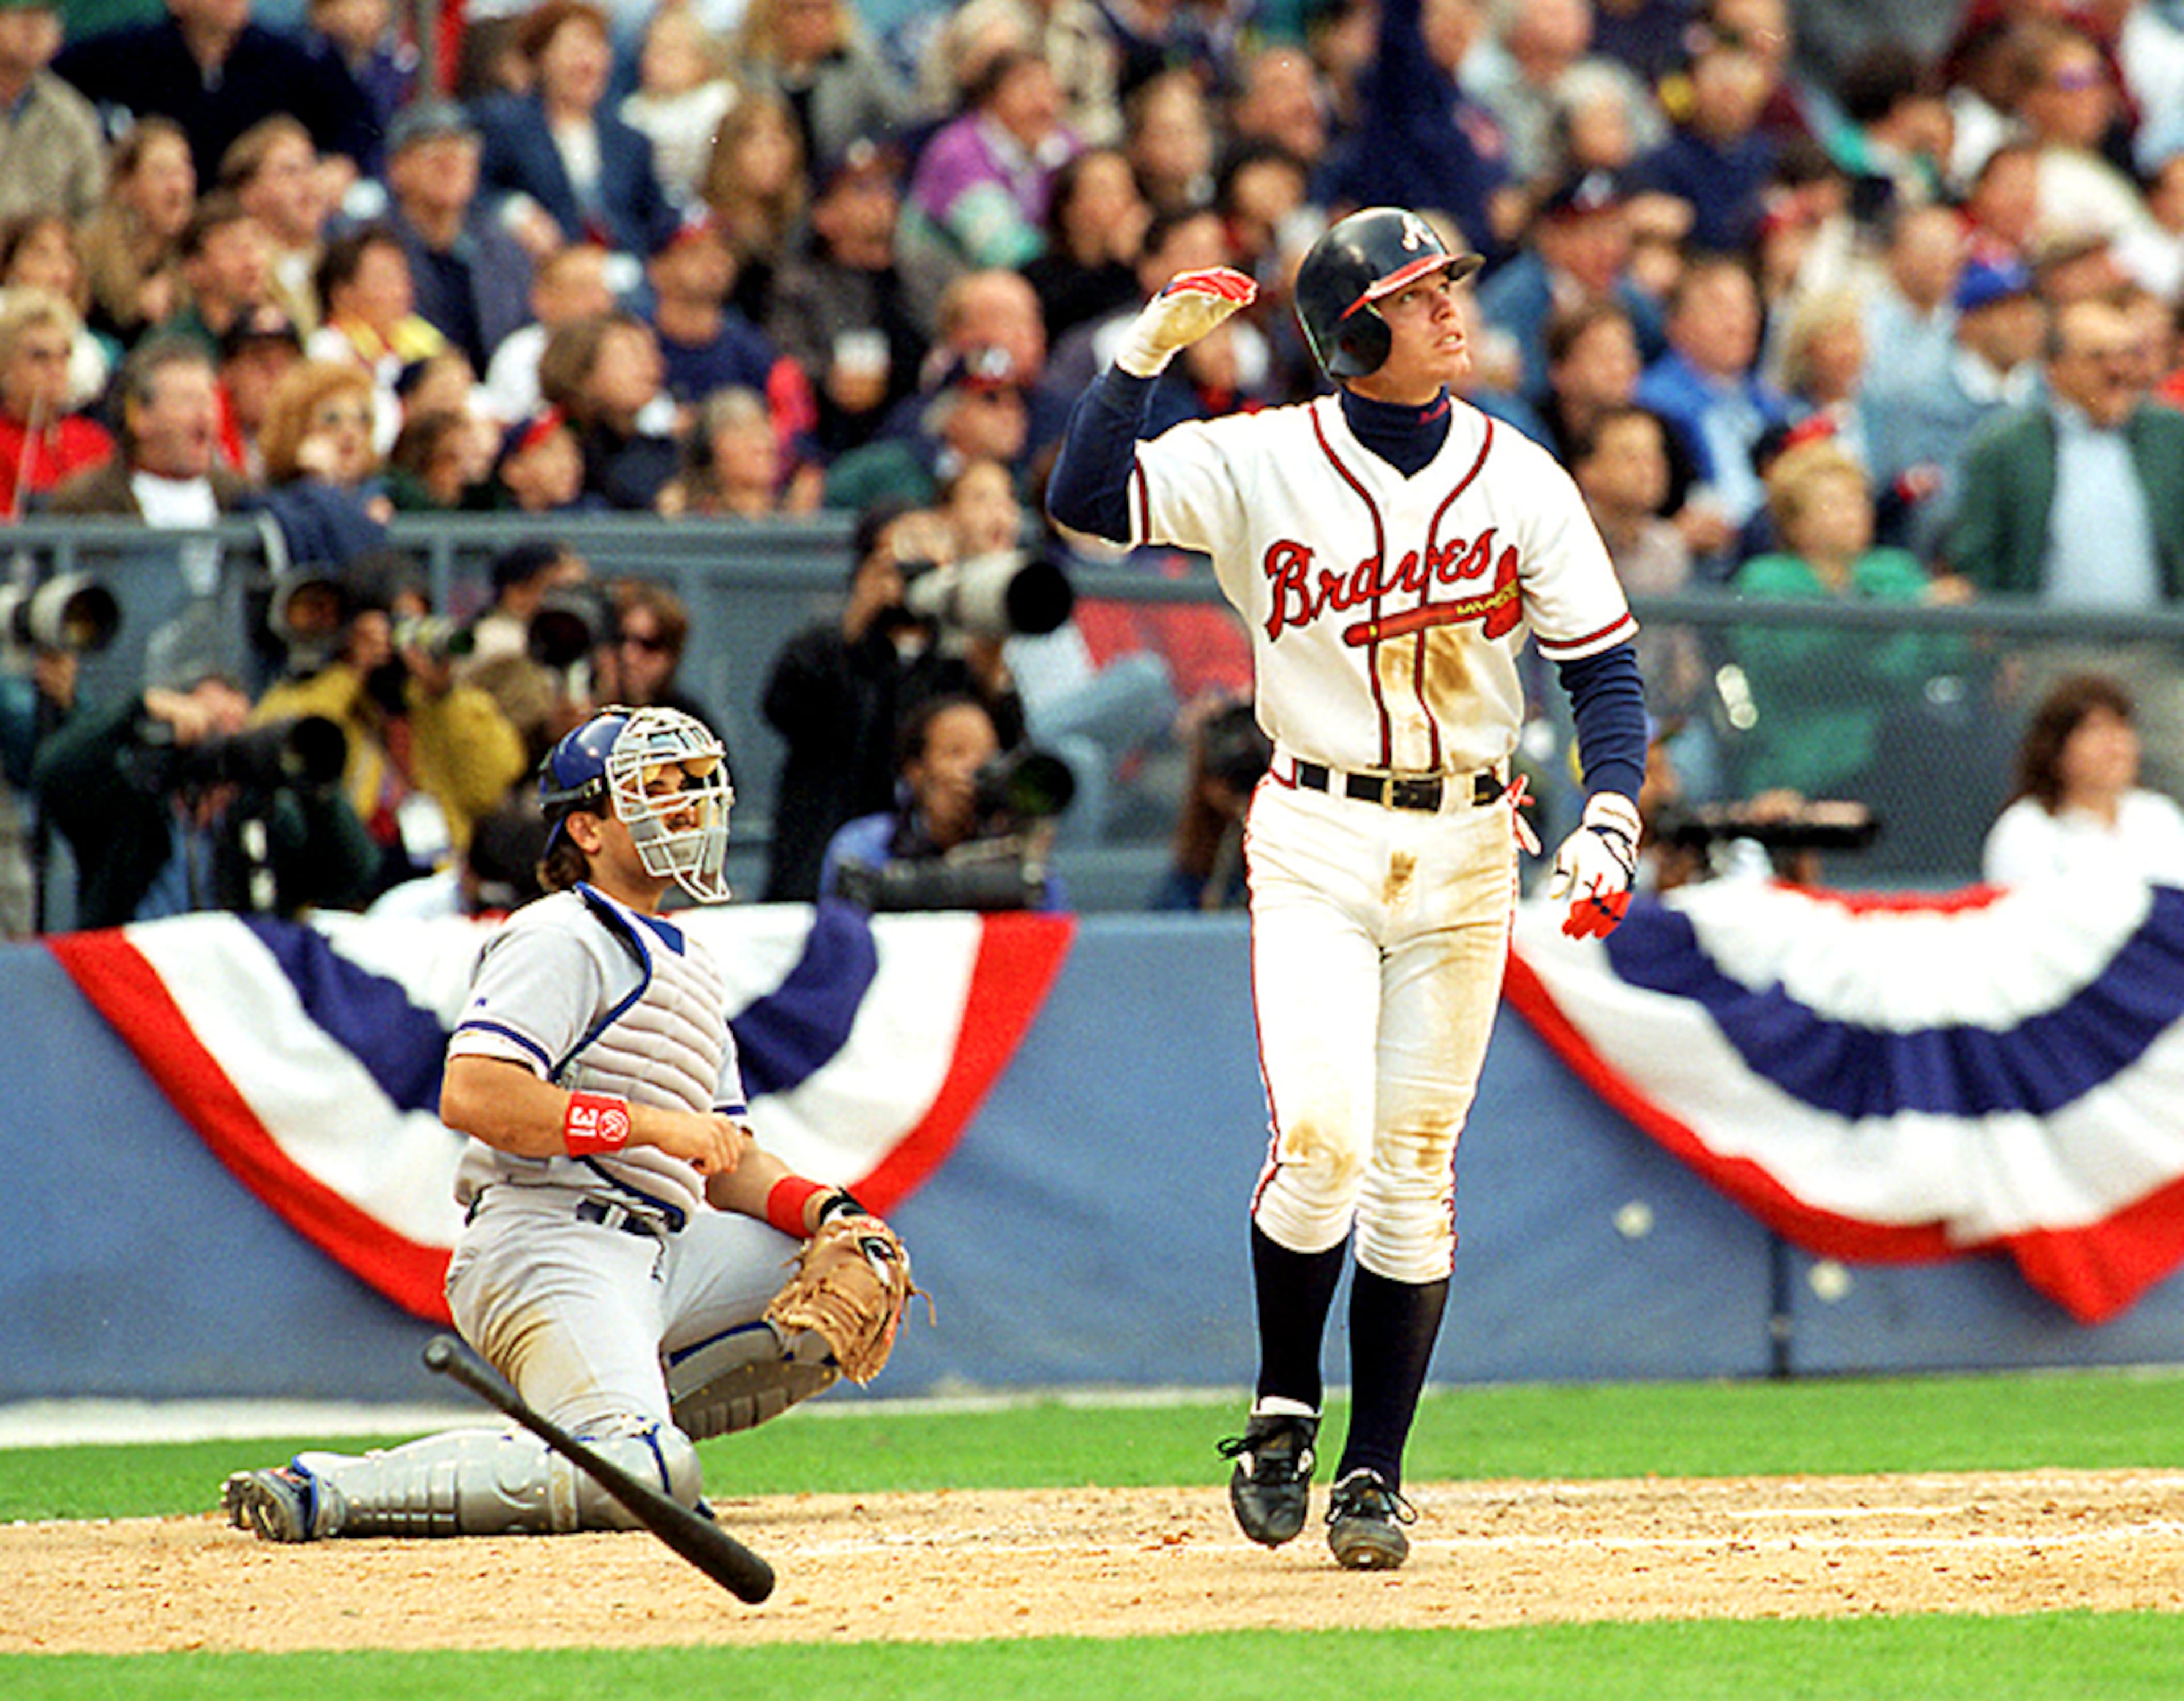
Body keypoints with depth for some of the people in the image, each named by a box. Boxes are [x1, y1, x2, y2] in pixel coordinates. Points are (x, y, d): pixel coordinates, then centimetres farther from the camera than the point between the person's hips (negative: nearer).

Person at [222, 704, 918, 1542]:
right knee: (642, 1476, -28)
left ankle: (622, 1418, 6)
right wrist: (649, 1125, -18)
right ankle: (324, 1492, -23)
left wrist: (826, 1212, 4)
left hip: (661, 1253, 9)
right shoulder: (563, 939, -5)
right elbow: (472, 1095, -20)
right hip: (552, 1246, -9)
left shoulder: (691, 969, 25)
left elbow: (725, 1164, 24)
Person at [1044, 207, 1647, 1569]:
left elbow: (1605, 666, 3)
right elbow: (1086, 501, -13)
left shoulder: (1520, 479, 2)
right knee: (1324, 1140, -15)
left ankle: (1376, 1472, 10)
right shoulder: (1261, 463, -3)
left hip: (1467, 849, 2)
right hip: (1316, 843, -2)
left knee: (1416, 1169, 2)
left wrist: (1611, 820, -12)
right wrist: (1147, 353, -23)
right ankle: (1286, 1409, 9)